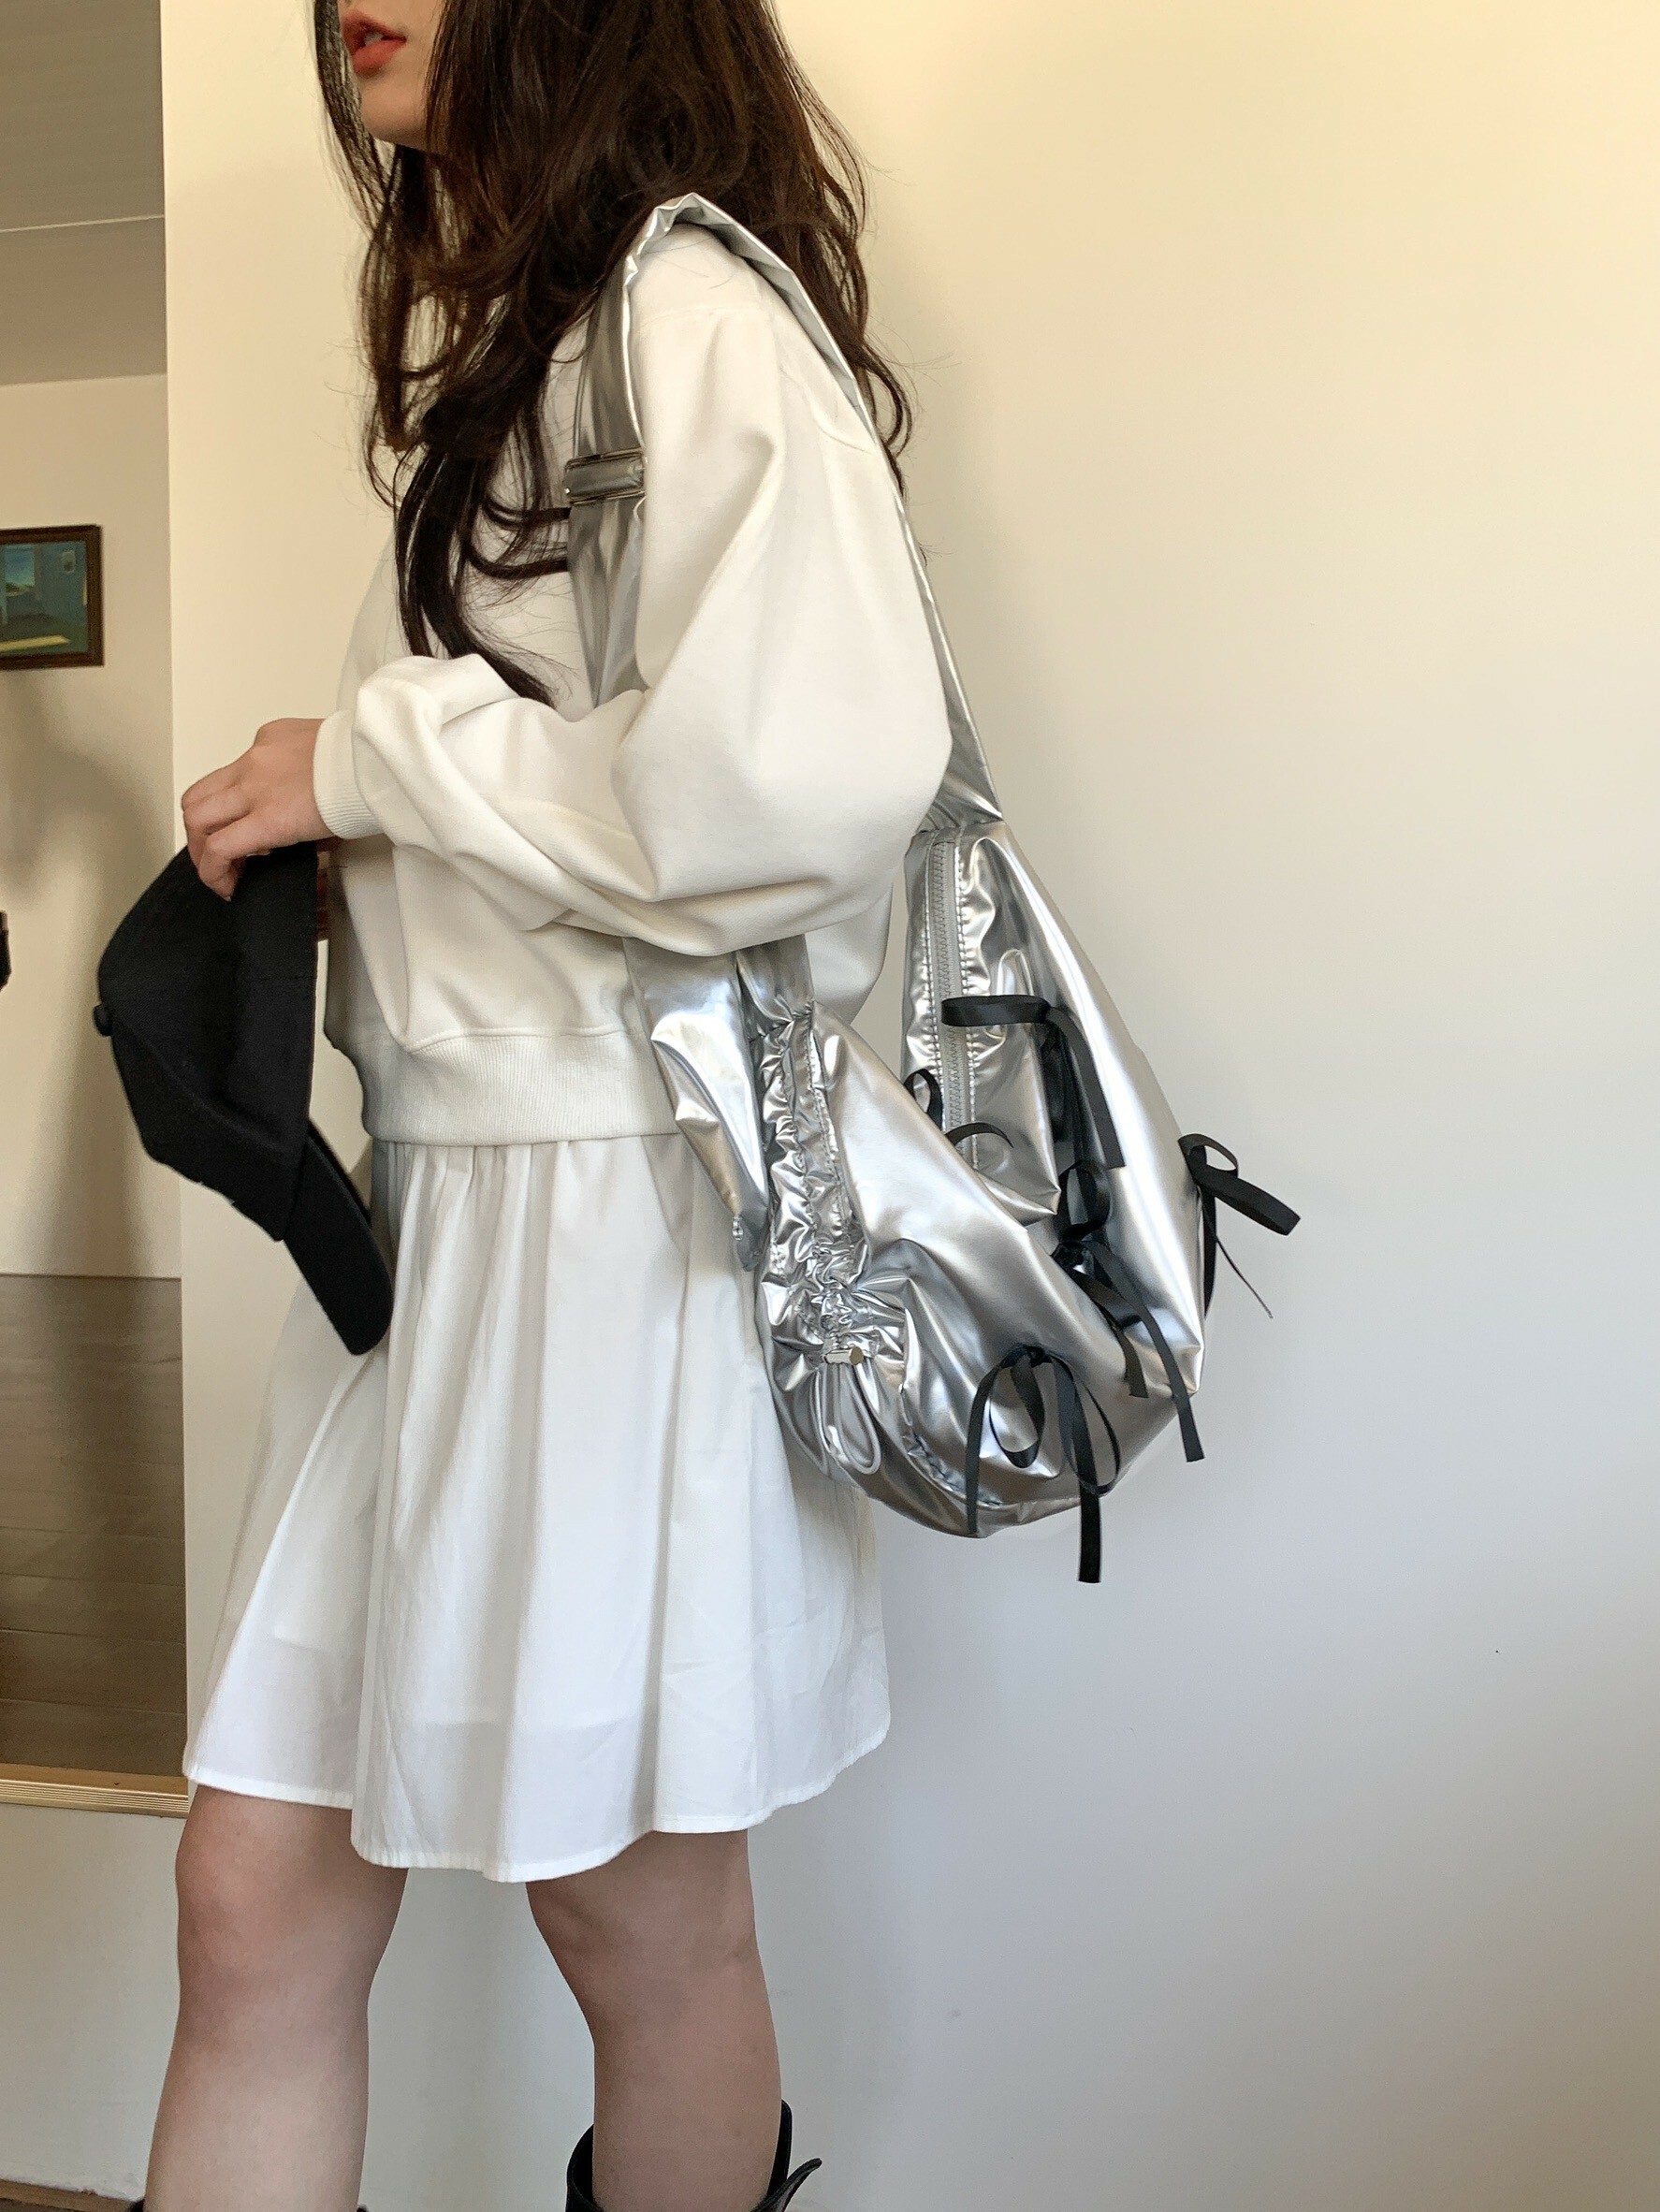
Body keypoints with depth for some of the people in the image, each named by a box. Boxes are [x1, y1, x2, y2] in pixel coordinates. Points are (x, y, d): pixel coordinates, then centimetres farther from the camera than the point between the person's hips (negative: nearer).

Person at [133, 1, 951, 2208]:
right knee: (261, 1897, 9)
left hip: (622, 1197, -8)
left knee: (640, 1914, 10)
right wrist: (337, 817, 7)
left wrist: (378, 760, -12)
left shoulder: (696, 310, -9)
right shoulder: (494, 327, 19)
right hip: (435, 1183, 8)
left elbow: (807, 780, -23)